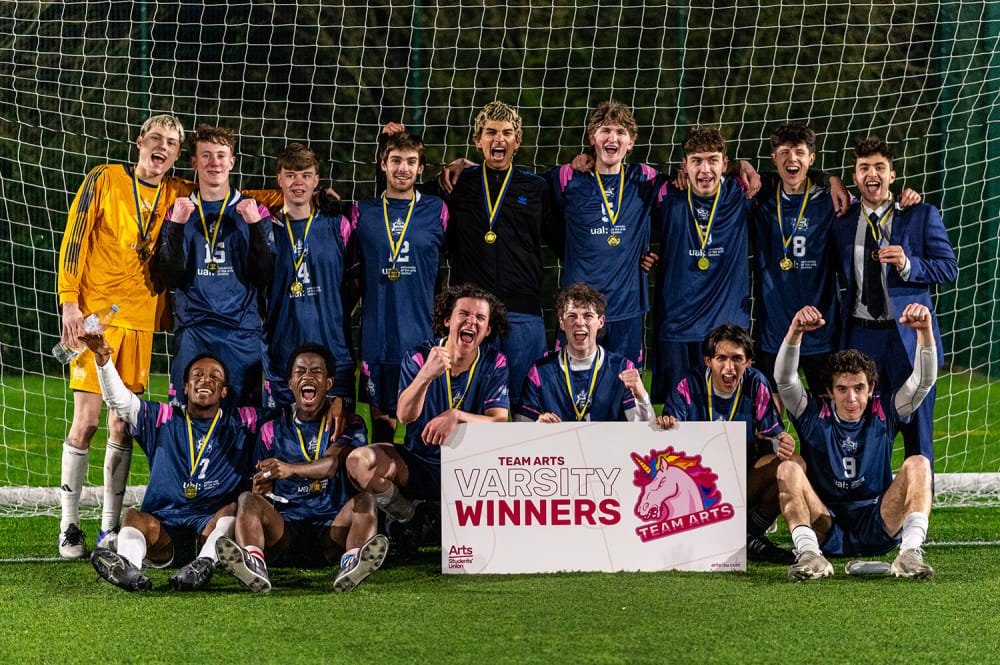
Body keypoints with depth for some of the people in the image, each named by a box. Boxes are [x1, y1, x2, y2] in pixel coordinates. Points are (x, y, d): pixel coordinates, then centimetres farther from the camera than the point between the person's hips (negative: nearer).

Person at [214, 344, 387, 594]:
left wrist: (290, 468, -33)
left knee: (364, 500, -28)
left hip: (334, 528, -1)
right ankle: (253, 562, -56)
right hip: (284, 531, 1)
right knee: (248, 500, -25)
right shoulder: (272, 430, 17)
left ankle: (353, 562, -58)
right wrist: (260, 489, -13)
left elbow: (332, 464, -12)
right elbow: (262, 490, 15)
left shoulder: (347, 424, 10)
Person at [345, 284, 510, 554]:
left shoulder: (494, 364, -5)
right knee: (359, 461, -27)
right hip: (418, 462, 0)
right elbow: (404, 415, -20)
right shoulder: (419, 357, -7)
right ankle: (406, 518, 5)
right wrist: (426, 375, -39)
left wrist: (457, 416, -34)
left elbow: (500, 422, -15)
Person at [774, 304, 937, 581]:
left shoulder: (883, 413, 6)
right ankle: (809, 554, -42)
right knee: (788, 468, -24)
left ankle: (910, 552, -37)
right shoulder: (814, 414, 3)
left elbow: (924, 380, -6)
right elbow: (784, 379, -14)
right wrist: (795, 332, -31)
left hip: (879, 528, 1)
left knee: (918, 464, -19)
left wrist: (924, 330, -24)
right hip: (824, 531, 0)